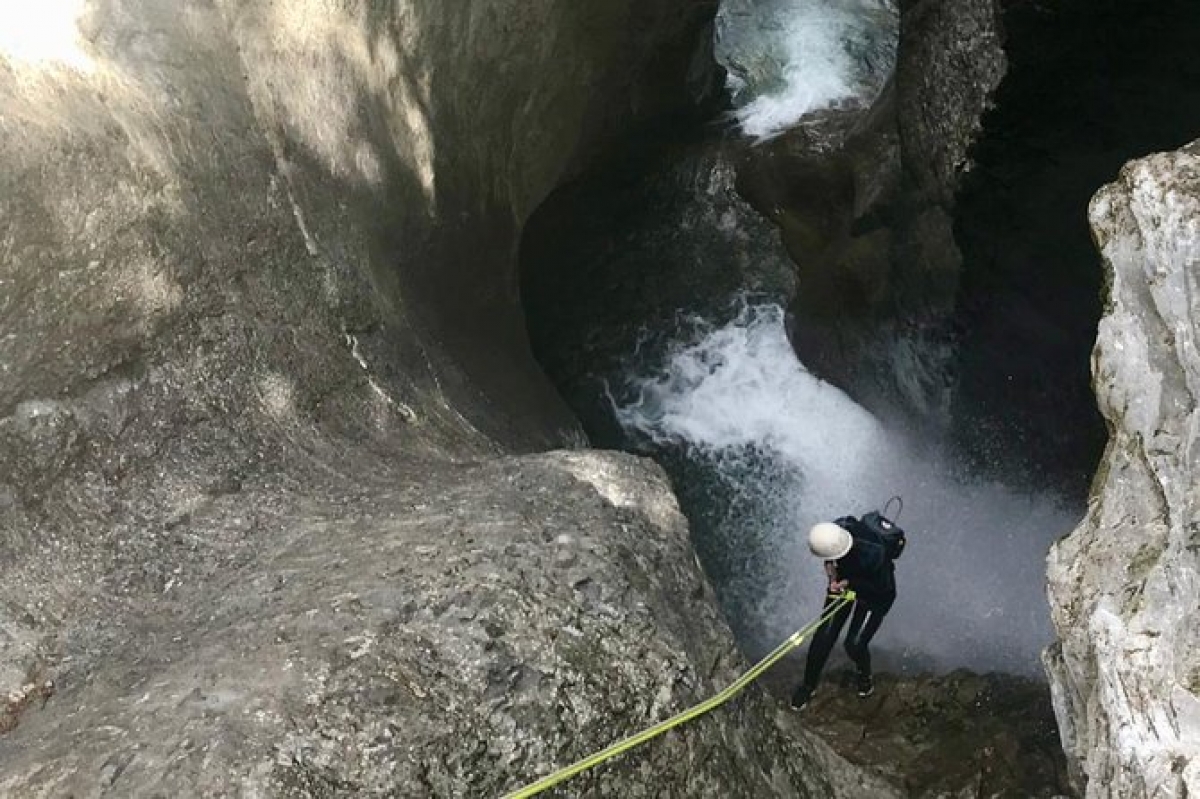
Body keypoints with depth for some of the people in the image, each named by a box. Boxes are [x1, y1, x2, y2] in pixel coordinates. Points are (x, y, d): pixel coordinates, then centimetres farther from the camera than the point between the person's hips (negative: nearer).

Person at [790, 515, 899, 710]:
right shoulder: (839, 528, -30)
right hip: (844, 583, 5)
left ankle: (864, 674, 34)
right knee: (824, 635, 5)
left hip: (876, 595, -5)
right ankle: (809, 684, 25)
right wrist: (830, 566, -18)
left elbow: (883, 587, -24)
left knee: (854, 644, -3)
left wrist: (849, 583, -26)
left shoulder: (871, 556, -45)